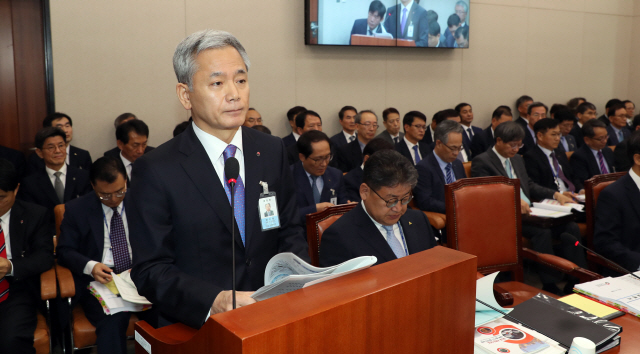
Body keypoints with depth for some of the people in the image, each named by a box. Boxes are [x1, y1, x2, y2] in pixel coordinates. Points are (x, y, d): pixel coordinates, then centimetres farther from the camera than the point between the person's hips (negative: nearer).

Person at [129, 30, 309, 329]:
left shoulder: (272, 151, 5)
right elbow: (150, 271, -7)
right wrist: (214, 301, -22)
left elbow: (290, 234, 10)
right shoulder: (156, 171, -6)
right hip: (196, 328, -2)